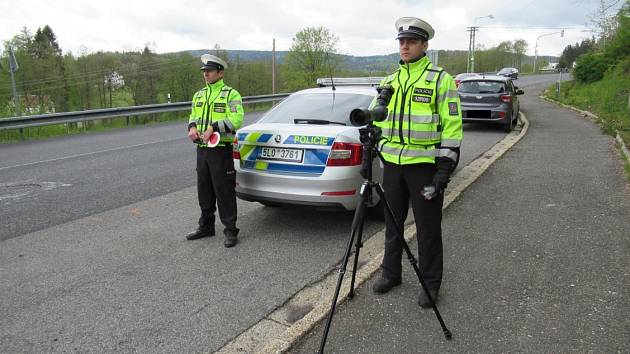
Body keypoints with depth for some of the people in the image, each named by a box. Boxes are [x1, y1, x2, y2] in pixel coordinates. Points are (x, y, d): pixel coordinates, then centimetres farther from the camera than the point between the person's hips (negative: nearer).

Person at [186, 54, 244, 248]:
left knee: (224, 191, -4)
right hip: (202, 149, 7)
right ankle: (206, 226, 28)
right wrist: (192, 127, -1)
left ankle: (230, 230, 7)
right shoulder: (199, 95, 17)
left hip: (221, 150, -7)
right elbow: (193, 116, 22)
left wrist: (213, 127, -24)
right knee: (204, 190, 14)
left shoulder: (231, 94, -6)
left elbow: (236, 119, -16)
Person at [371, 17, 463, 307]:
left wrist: (445, 169, -13)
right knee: (392, 223, 15)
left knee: (428, 227, 5)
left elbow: (452, 126, -9)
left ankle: (430, 283, 21)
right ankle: (390, 273, 31)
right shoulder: (389, 82, 12)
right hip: (392, 163, 5)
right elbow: (378, 120, 20)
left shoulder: (441, 79, -4)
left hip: (424, 164, -5)